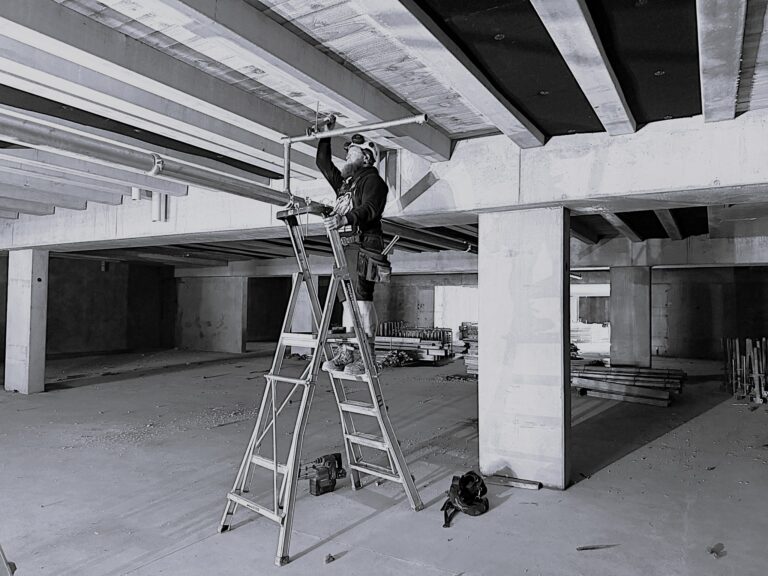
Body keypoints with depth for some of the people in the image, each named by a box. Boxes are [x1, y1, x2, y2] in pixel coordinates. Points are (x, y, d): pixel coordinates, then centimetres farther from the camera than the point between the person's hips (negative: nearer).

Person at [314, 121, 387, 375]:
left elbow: (371, 209, -17)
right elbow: (322, 163, 39)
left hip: (362, 243, -8)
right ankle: (346, 353, 3)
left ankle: (368, 356, -16)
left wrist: (345, 218, -32)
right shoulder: (344, 181, 28)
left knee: (361, 298, -16)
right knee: (348, 300, 3)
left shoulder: (373, 180, 1)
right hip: (344, 246, 8)